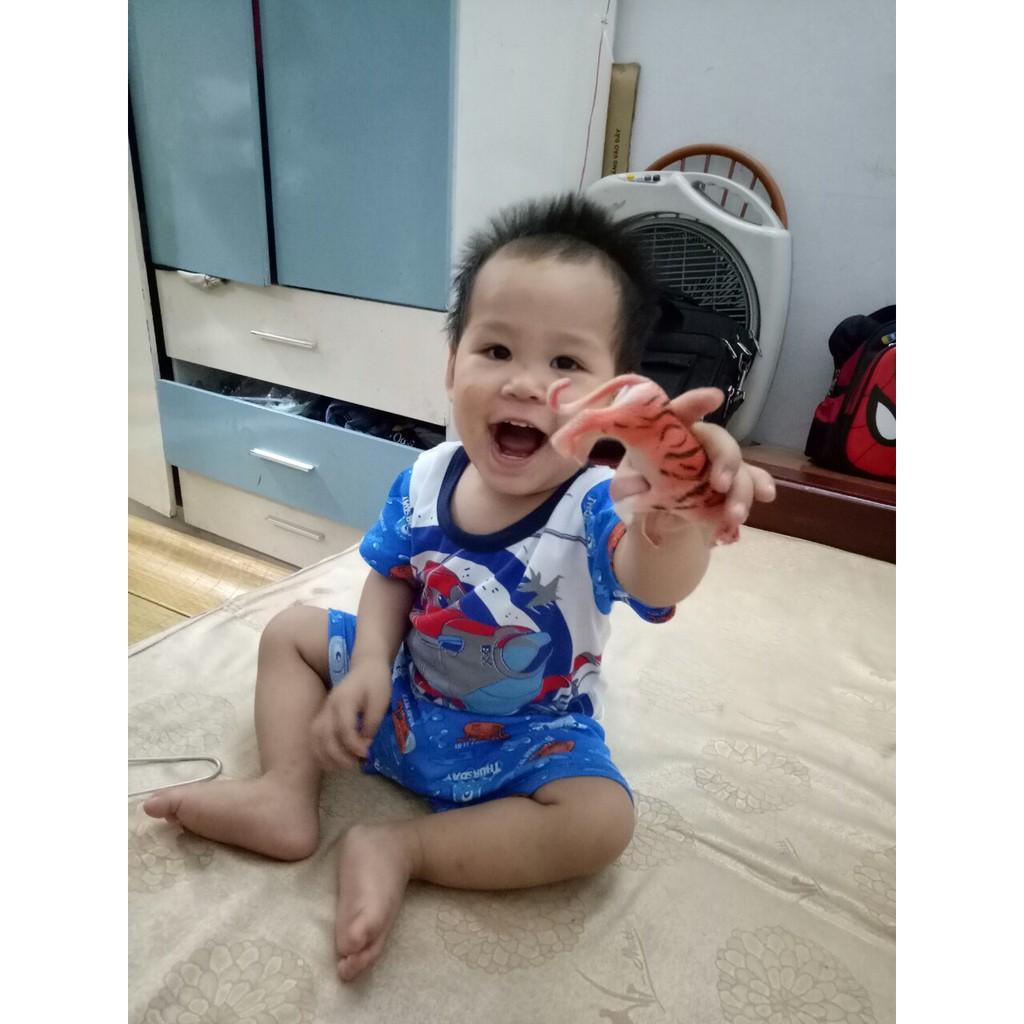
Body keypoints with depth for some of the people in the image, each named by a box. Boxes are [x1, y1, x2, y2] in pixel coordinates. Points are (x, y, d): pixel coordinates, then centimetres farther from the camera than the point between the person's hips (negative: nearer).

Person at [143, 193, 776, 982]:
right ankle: (289, 798, 1)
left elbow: (652, 580, -53)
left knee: (602, 820, -27)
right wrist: (368, 665, -19)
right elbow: (392, 579, -2)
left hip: (529, 740, -3)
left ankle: (400, 849, -15)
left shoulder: (594, 505, -31)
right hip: (404, 699, 4)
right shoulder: (426, 480, -16)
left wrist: (677, 518, -76)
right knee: (292, 630, 8)